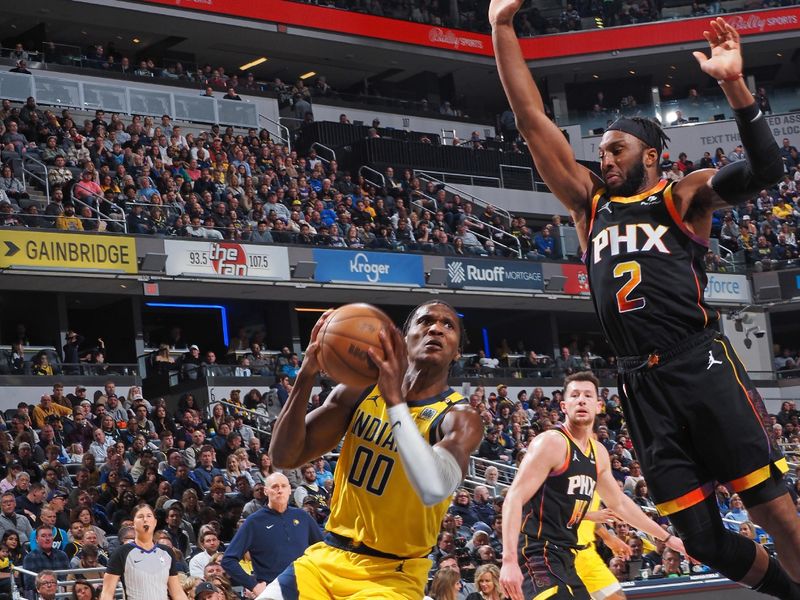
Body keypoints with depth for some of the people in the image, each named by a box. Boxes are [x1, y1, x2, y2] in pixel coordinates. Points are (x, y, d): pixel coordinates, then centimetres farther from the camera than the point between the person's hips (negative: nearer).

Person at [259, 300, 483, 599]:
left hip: (392, 573, -4)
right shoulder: (359, 390, 2)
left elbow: (434, 490, -32)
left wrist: (395, 400, -33)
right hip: (328, 557, 4)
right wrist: (306, 376, -16)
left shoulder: (459, 418, -12)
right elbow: (285, 457, -4)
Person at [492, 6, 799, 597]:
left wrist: (733, 85, -21)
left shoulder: (683, 196, 8)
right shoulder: (590, 206, 19)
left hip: (704, 368, -4)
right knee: (702, 537, 3)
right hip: (643, 386, 4)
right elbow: (533, 121, 17)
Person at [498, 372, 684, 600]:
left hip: (565, 557, 10)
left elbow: (619, 503, 30)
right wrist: (509, 560, -31)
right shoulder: (551, 443, -12)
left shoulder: (599, 453, 14)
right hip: (538, 553, -10)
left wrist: (666, 537, 33)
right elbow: (514, 498, -20)